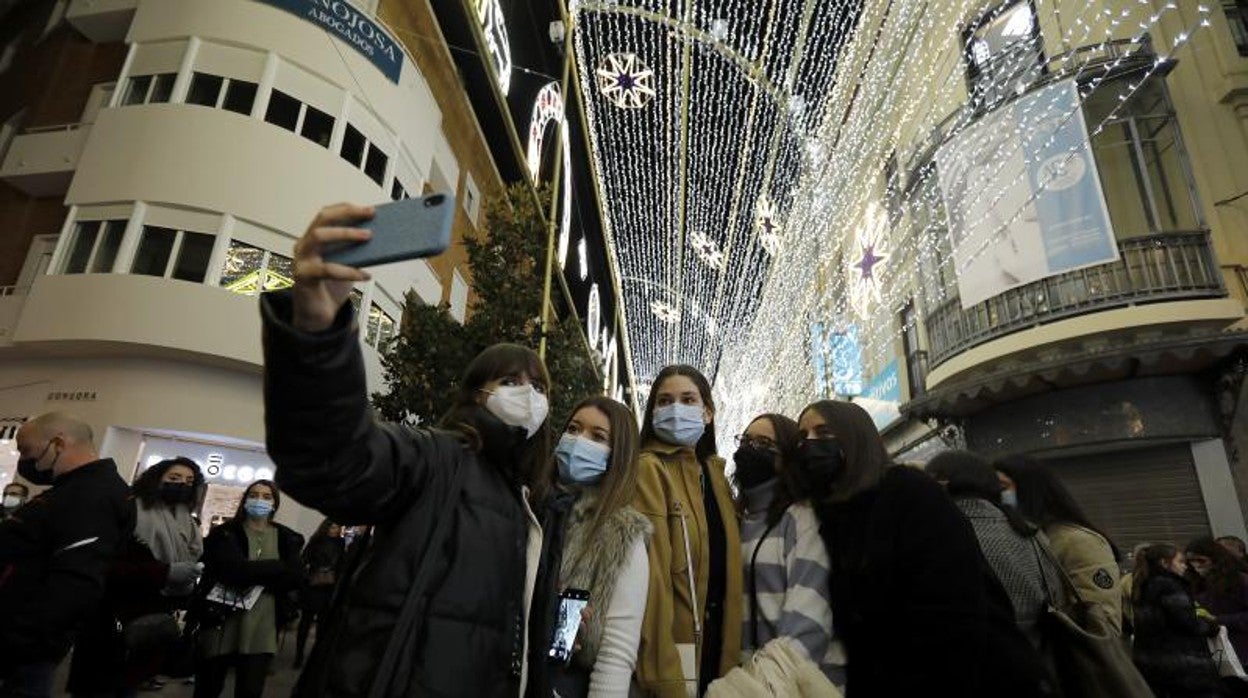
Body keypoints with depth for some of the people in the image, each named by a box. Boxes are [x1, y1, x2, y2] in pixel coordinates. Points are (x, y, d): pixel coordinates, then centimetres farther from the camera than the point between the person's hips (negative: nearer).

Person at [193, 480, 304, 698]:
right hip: (221, 624, -1)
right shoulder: (225, 532, 0)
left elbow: (295, 577, -7)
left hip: (261, 630, 1)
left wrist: (253, 573, -14)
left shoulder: (287, 538, 7)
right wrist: (277, 568, -11)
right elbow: (235, 569, -17)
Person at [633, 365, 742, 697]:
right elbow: (651, 572, -19)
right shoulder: (649, 469, -13)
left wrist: (730, 654, 8)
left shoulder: (713, 471, 10)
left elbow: (725, 563, 12)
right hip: (673, 641, -7)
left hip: (715, 635, 7)